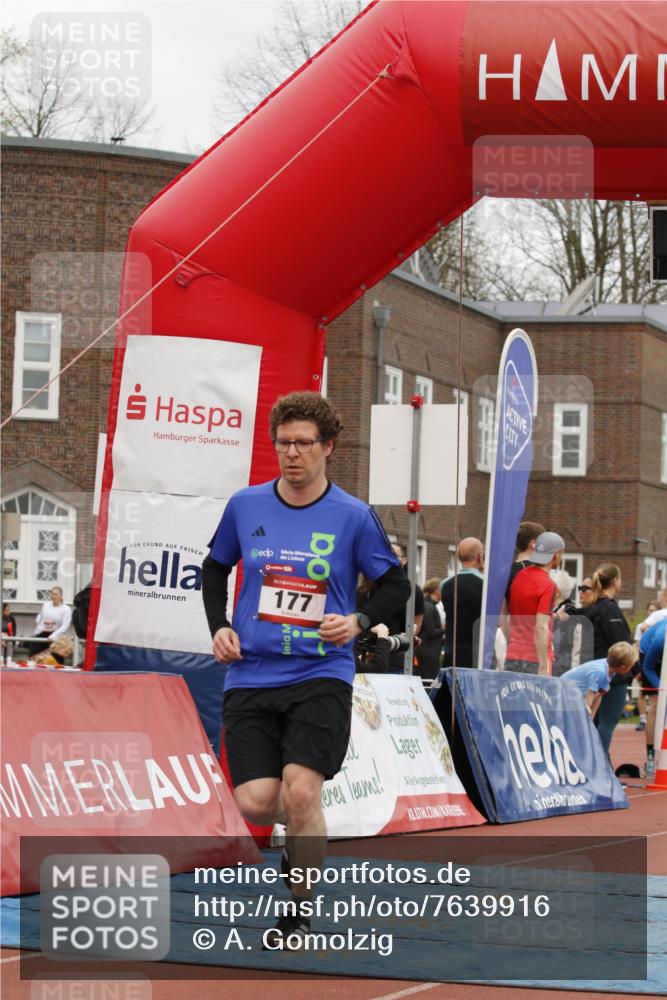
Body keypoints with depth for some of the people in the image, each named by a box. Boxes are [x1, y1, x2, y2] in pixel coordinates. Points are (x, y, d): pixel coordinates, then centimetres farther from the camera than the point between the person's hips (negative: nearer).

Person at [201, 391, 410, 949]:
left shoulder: (354, 517, -2)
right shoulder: (245, 506, 5)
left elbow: (396, 585, 6)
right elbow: (215, 568, 21)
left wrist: (359, 621, -11)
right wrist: (219, 626, 5)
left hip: (321, 676, -2)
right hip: (251, 676, 3)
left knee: (300, 792, -18)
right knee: (256, 803, -9)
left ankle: (299, 912, 2)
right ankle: (300, 834, 29)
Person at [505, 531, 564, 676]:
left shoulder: (517, 577, 9)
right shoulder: (548, 585, -13)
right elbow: (541, 628, -19)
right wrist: (543, 667, -19)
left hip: (512, 657, 7)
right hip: (535, 659, -7)